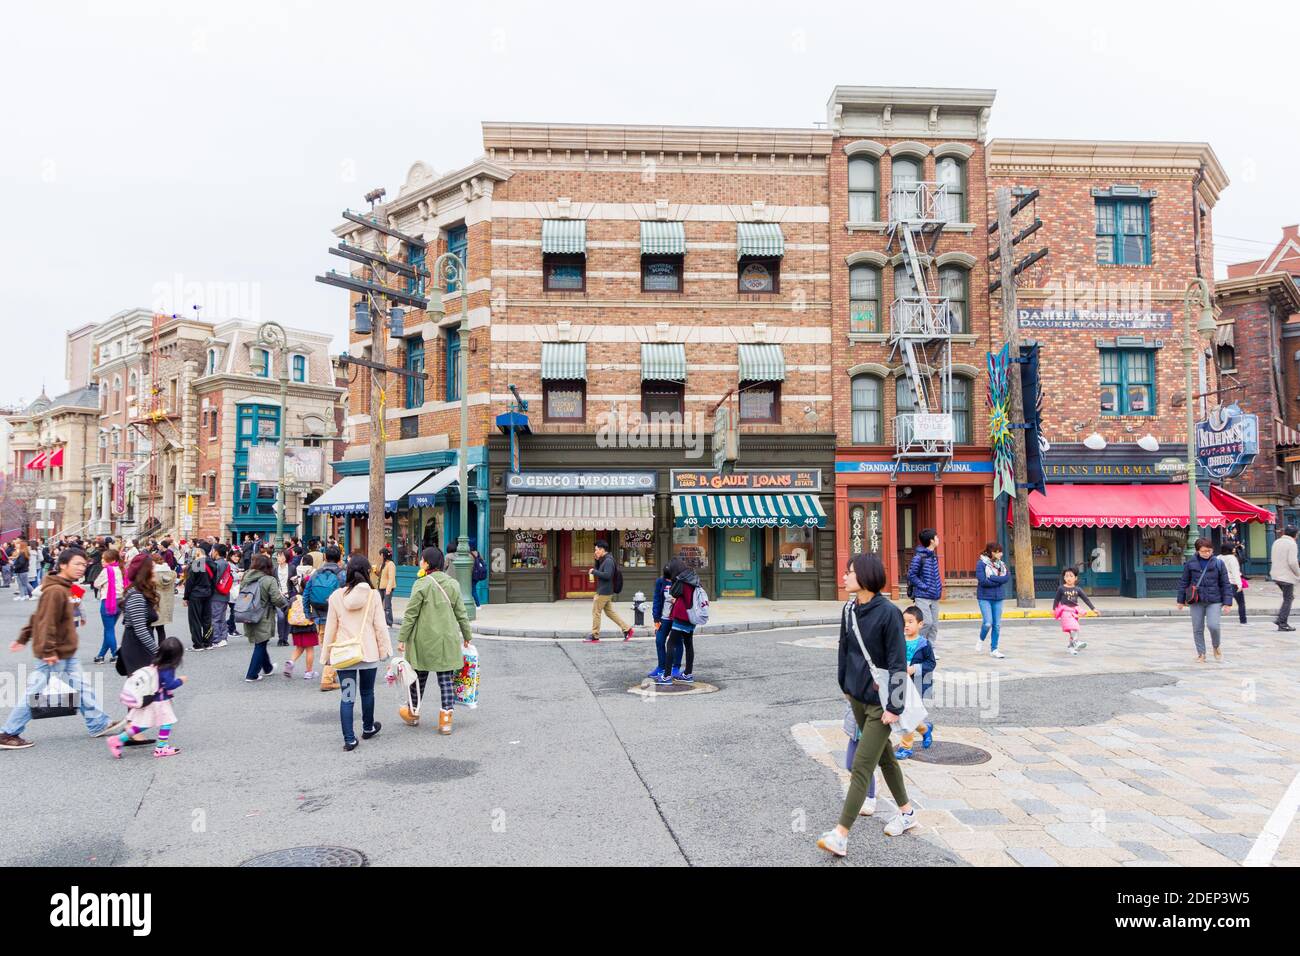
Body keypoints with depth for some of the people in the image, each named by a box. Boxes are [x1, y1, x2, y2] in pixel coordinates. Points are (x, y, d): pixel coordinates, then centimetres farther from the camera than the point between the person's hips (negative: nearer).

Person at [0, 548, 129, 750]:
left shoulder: (62, 588, 11)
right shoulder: (56, 591, -21)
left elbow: (38, 617, 18)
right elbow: (47, 623, -26)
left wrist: (23, 638, 23)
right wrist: (49, 652, -26)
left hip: (66, 654, 10)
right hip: (54, 656, -10)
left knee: (83, 688, 11)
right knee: (35, 694, 2)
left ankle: (99, 725, 17)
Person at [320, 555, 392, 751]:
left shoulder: (336, 596, -3)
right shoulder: (372, 595, -6)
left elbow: (330, 628, 2)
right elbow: (380, 626, -5)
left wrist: (326, 653, 10)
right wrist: (385, 649, 5)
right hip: (369, 652, 0)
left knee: (347, 696, 3)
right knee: (367, 692, 17)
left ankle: (349, 739, 0)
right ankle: (368, 728, 35)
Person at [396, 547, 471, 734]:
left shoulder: (422, 584, -10)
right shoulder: (453, 584, 3)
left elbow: (411, 614, -9)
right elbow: (461, 613, 7)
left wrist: (402, 638, -4)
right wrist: (467, 636, 17)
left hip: (424, 638, -3)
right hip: (448, 639, 3)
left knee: (419, 676, 14)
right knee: (446, 679, 6)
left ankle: (413, 712, 32)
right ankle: (445, 720, 5)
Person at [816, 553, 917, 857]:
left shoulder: (888, 613, -20)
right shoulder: (850, 610, 1)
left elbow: (898, 663, -18)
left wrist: (894, 706, -18)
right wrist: (845, 684, 17)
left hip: (880, 701, -7)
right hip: (857, 696, 7)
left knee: (862, 765, -5)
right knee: (884, 756, 21)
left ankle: (841, 834, -3)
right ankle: (907, 813, 39)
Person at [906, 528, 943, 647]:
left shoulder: (934, 555, 11)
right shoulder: (919, 556, -13)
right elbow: (911, 575, -12)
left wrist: (939, 586, 10)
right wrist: (924, 587, -14)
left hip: (934, 597, 8)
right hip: (922, 596, -8)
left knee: (934, 624, 8)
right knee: (927, 622, -14)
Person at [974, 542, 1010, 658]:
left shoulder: (1001, 564, 8)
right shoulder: (981, 564, -8)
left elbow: (1007, 577, -5)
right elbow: (982, 581, -17)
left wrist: (992, 578, -15)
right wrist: (999, 581, -11)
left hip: (998, 598, 5)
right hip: (985, 598, -5)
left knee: (997, 625, 6)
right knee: (988, 623, -12)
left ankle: (994, 649, 17)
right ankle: (981, 640, 17)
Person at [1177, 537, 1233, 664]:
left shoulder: (1218, 563, 0)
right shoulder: (1190, 563, 2)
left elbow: (1225, 584, 3)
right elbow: (1184, 582, 9)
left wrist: (1227, 602, -2)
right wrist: (1181, 600, 9)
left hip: (1214, 600, -2)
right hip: (1196, 601, 2)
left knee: (1213, 625, -14)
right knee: (1197, 629, 4)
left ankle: (1216, 647, 15)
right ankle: (1201, 654, 18)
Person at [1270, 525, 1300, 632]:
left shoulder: (1276, 542, 10)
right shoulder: (1291, 544, -14)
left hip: (1276, 575, 7)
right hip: (1287, 576, -7)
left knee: (1288, 598, 20)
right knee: (1288, 599, 1)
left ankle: (1280, 618, 12)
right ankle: (1283, 624, 1)